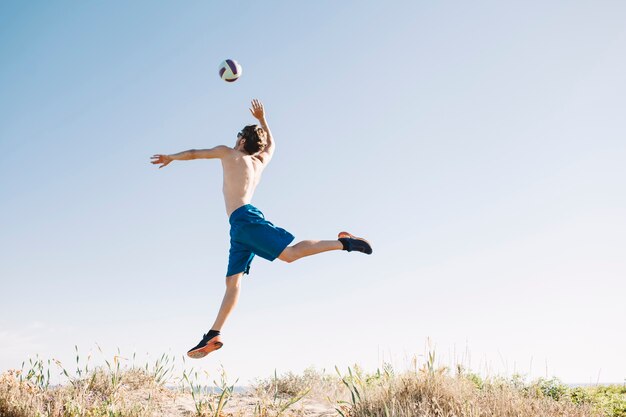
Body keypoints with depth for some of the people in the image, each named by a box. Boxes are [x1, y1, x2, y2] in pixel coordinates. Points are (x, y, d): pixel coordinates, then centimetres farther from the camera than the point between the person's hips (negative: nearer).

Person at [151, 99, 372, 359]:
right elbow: (271, 144, 47)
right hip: (242, 228, 8)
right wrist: (262, 119, 53)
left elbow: (193, 154, 21)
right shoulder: (261, 161, 25)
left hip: (243, 219, -8)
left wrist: (170, 157, 37)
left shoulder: (228, 153, 10)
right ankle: (214, 334, -5)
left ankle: (344, 243, -26)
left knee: (291, 253, -21)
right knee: (232, 281, 1)